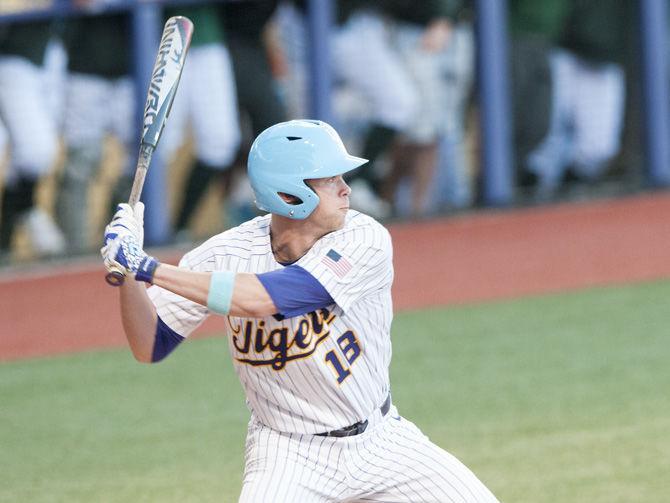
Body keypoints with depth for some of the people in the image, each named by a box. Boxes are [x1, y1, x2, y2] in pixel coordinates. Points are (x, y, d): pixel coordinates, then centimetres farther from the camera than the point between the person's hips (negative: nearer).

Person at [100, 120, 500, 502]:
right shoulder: (225, 255, -13)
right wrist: (130, 272, -26)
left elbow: (261, 299, -33)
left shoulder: (365, 242, -20)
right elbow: (150, 347, -9)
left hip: (380, 441, 1)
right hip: (290, 458, -1)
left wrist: (149, 268, -34)